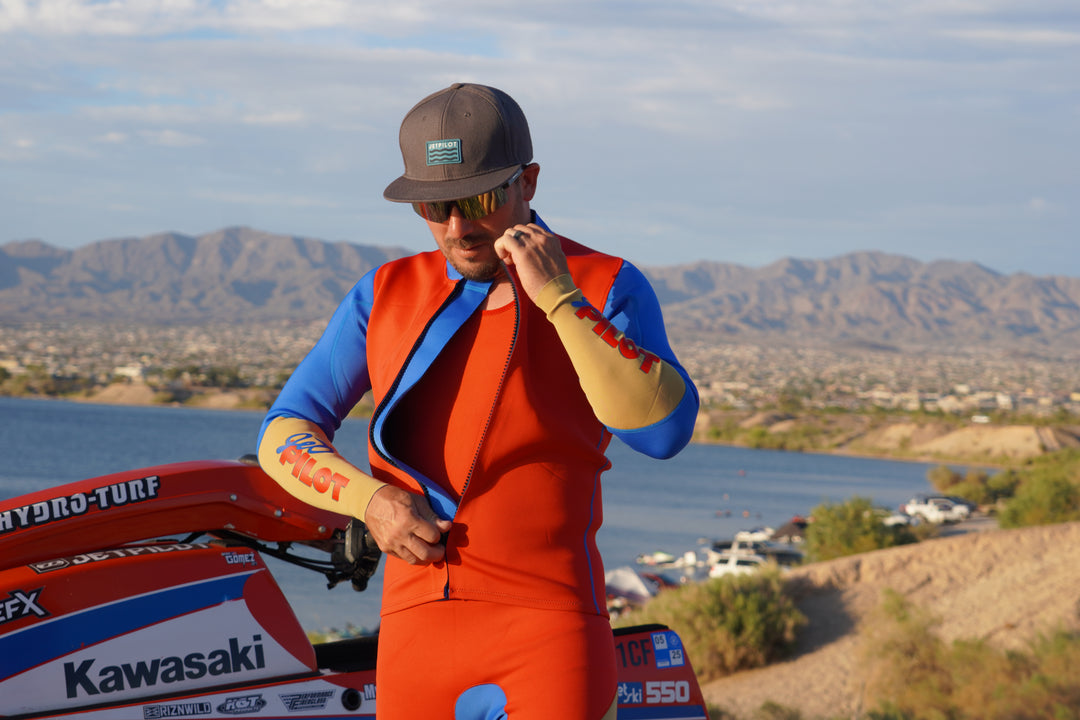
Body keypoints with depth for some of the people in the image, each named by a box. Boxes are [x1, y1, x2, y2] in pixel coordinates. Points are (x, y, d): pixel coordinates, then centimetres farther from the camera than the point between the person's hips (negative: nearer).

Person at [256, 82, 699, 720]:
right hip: (414, 615, 4)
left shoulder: (606, 287, 2)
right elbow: (284, 433, 12)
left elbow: (665, 429, -14)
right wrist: (369, 499, -7)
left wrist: (558, 299, -17)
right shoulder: (385, 294, 13)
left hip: (548, 622, -3)